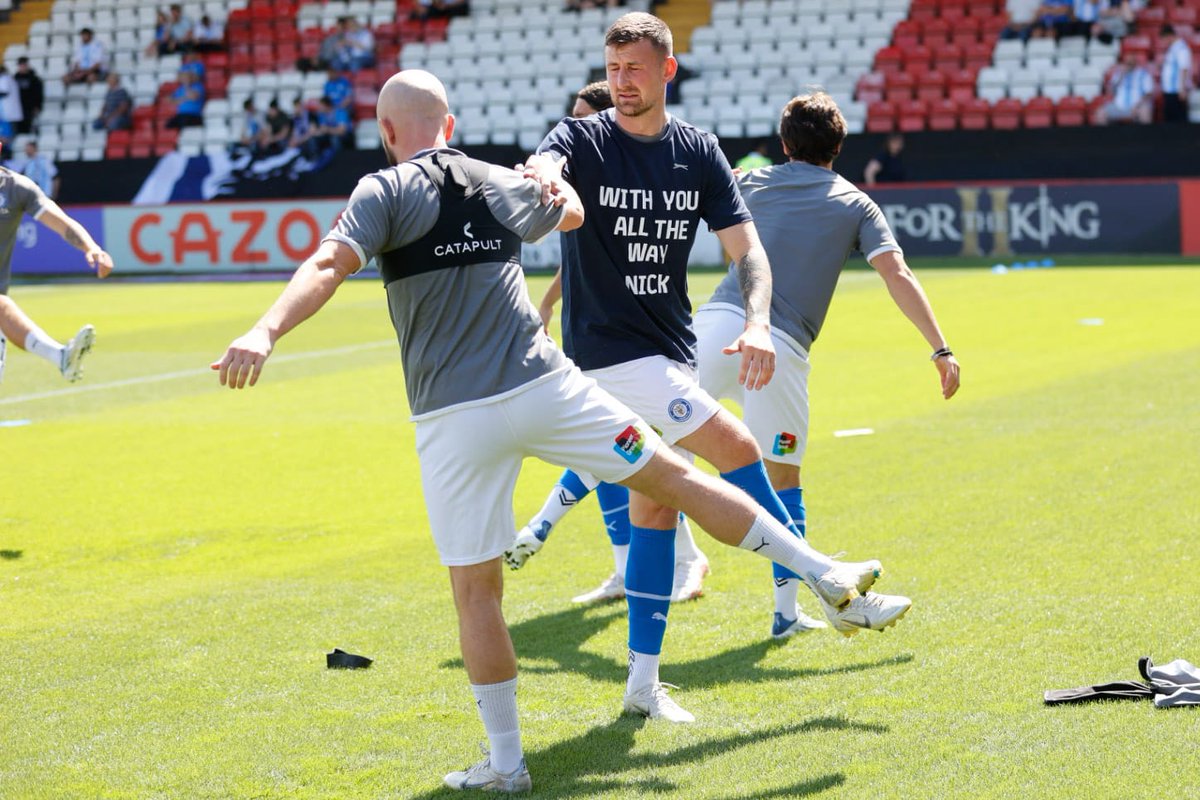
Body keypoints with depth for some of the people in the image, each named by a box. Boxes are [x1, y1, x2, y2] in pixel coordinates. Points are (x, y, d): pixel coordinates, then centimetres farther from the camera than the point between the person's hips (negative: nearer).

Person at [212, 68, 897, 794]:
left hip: (454, 420, -3)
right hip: (545, 387, 3)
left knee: (476, 590, 7)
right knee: (675, 475, 13)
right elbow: (572, 211, 37)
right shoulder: (506, 185, 14)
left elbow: (329, 266, -18)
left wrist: (266, 332, -30)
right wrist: (548, 179, 59)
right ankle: (827, 575, 17)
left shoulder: (386, 191, 0)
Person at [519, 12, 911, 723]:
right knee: (737, 451, -13)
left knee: (657, 500, 8)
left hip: (672, 346, 6)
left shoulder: (699, 151, 4)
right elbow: (547, 166, -32)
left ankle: (644, 682, 15)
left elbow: (746, 245, 1)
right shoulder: (583, 140, -9)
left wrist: (758, 323, -18)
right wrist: (544, 177, -58)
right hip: (611, 351, -6)